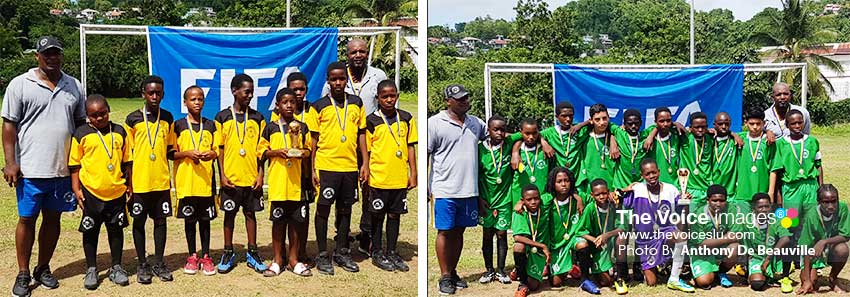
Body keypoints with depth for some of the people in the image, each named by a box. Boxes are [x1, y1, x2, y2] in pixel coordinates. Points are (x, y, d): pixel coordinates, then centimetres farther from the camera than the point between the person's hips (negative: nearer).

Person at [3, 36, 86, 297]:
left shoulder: (75, 87, 9)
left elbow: (80, 124, 14)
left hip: (63, 168, 3)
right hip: (31, 168, -3)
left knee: (53, 219, 11)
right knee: (27, 219, 4)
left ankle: (43, 269, 26)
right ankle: (23, 274, 17)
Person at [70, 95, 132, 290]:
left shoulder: (120, 132, 5)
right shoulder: (81, 134, -2)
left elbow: (127, 161, 10)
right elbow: (74, 164, 1)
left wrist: (130, 185, 9)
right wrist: (76, 189, -4)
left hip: (117, 192, 2)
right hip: (90, 192, -2)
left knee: (116, 229, 11)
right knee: (90, 231, 8)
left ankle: (116, 267, 24)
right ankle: (91, 270, 21)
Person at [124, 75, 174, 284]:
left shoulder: (167, 118, 5)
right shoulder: (133, 119, -2)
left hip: (162, 181, 2)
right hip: (139, 181, -2)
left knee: (160, 220, 9)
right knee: (139, 222, 7)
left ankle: (159, 264, 20)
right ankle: (142, 265, 19)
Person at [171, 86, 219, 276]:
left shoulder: (211, 126, 7)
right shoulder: (178, 126, 2)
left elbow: (218, 151, 9)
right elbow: (171, 153, 1)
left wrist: (211, 154, -13)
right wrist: (187, 153, -15)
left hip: (206, 181, 1)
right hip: (185, 181, -1)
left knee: (205, 219, 7)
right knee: (189, 219, 7)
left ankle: (205, 256, 17)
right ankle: (192, 256, 19)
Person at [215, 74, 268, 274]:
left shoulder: (257, 118, 5)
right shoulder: (223, 117, 1)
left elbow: (261, 149, 5)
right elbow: (219, 149, 0)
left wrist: (260, 175, -1)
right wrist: (222, 175, -6)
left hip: (252, 177, 1)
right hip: (230, 178, -1)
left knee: (250, 213, 8)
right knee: (230, 214, 8)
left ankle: (252, 252, 18)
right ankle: (228, 253, 19)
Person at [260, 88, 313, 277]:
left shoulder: (302, 128, 9)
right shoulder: (271, 128, 4)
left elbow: (308, 149, 15)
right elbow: (262, 151, 6)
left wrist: (303, 153, -6)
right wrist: (276, 152, -11)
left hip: (297, 182, 1)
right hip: (277, 182, -1)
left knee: (296, 220, 6)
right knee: (278, 221, 4)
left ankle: (293, 259, 17)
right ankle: (277, 260, 15)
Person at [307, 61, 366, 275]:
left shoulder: (357, 103, 8)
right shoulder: (319, 106, -1)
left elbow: (361, 135, 12)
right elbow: (313, 140, 0)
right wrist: (313, 169, -5)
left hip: (350, 167, 3)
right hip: (326, 166, -3)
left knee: (345, 209, 11)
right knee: (323, 209, 3)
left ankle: (342, 253, 23)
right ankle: (323, 255, 13)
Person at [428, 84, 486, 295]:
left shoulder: (475, 123, 12)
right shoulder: (435, 123, -4)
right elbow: (424, 155, -4)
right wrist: (424, 187, -8)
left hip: (469, 190, 5)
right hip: (445, 190, -5)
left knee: (459, 231, 12)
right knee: (445, 232, 2)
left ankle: (453, 272, 24)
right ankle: (445, 277, 12)